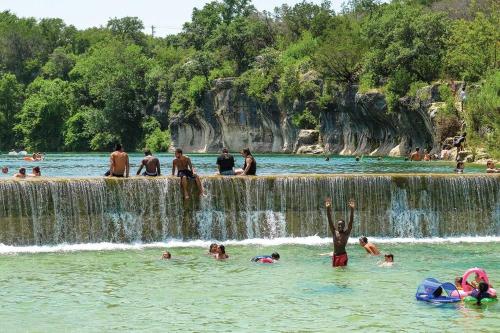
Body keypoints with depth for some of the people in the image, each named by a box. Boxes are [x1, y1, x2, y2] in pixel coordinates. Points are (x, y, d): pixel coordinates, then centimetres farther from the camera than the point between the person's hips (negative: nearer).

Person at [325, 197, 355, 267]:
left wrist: (352, 209, -16)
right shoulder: (334, 232, 9)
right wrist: (328, 208, -5)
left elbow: (351, 222, -6)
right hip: (335, 256, 3)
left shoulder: (346, 233, 2)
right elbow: (330, 220, 4)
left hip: (343, 255, -3)